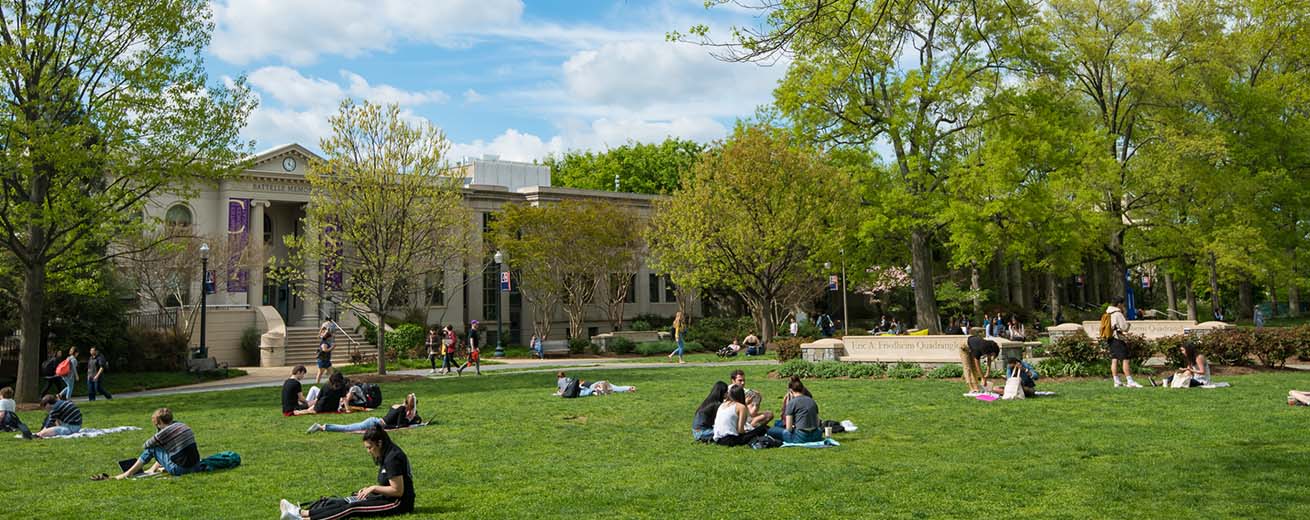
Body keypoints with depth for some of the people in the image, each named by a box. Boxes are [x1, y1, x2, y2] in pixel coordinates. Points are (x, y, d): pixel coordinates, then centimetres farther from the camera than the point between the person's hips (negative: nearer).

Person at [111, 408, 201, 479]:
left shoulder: (164, 433, -9)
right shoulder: (183, 425, 9)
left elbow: (145, 446, 7)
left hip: (180, 470, -6)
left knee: (151, 448, 7)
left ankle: (128, 473, 17)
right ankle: (154, 468, 43)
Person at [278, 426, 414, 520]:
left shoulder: (393, 458, -19)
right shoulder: (386, 455, 12)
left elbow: (397, 491, -21)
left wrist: (374, 488, -12)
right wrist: (370, 489, 3)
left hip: (398, 503, -10)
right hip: (389, 498, 10)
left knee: (353, 508, -18)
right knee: (346, 501, 0)